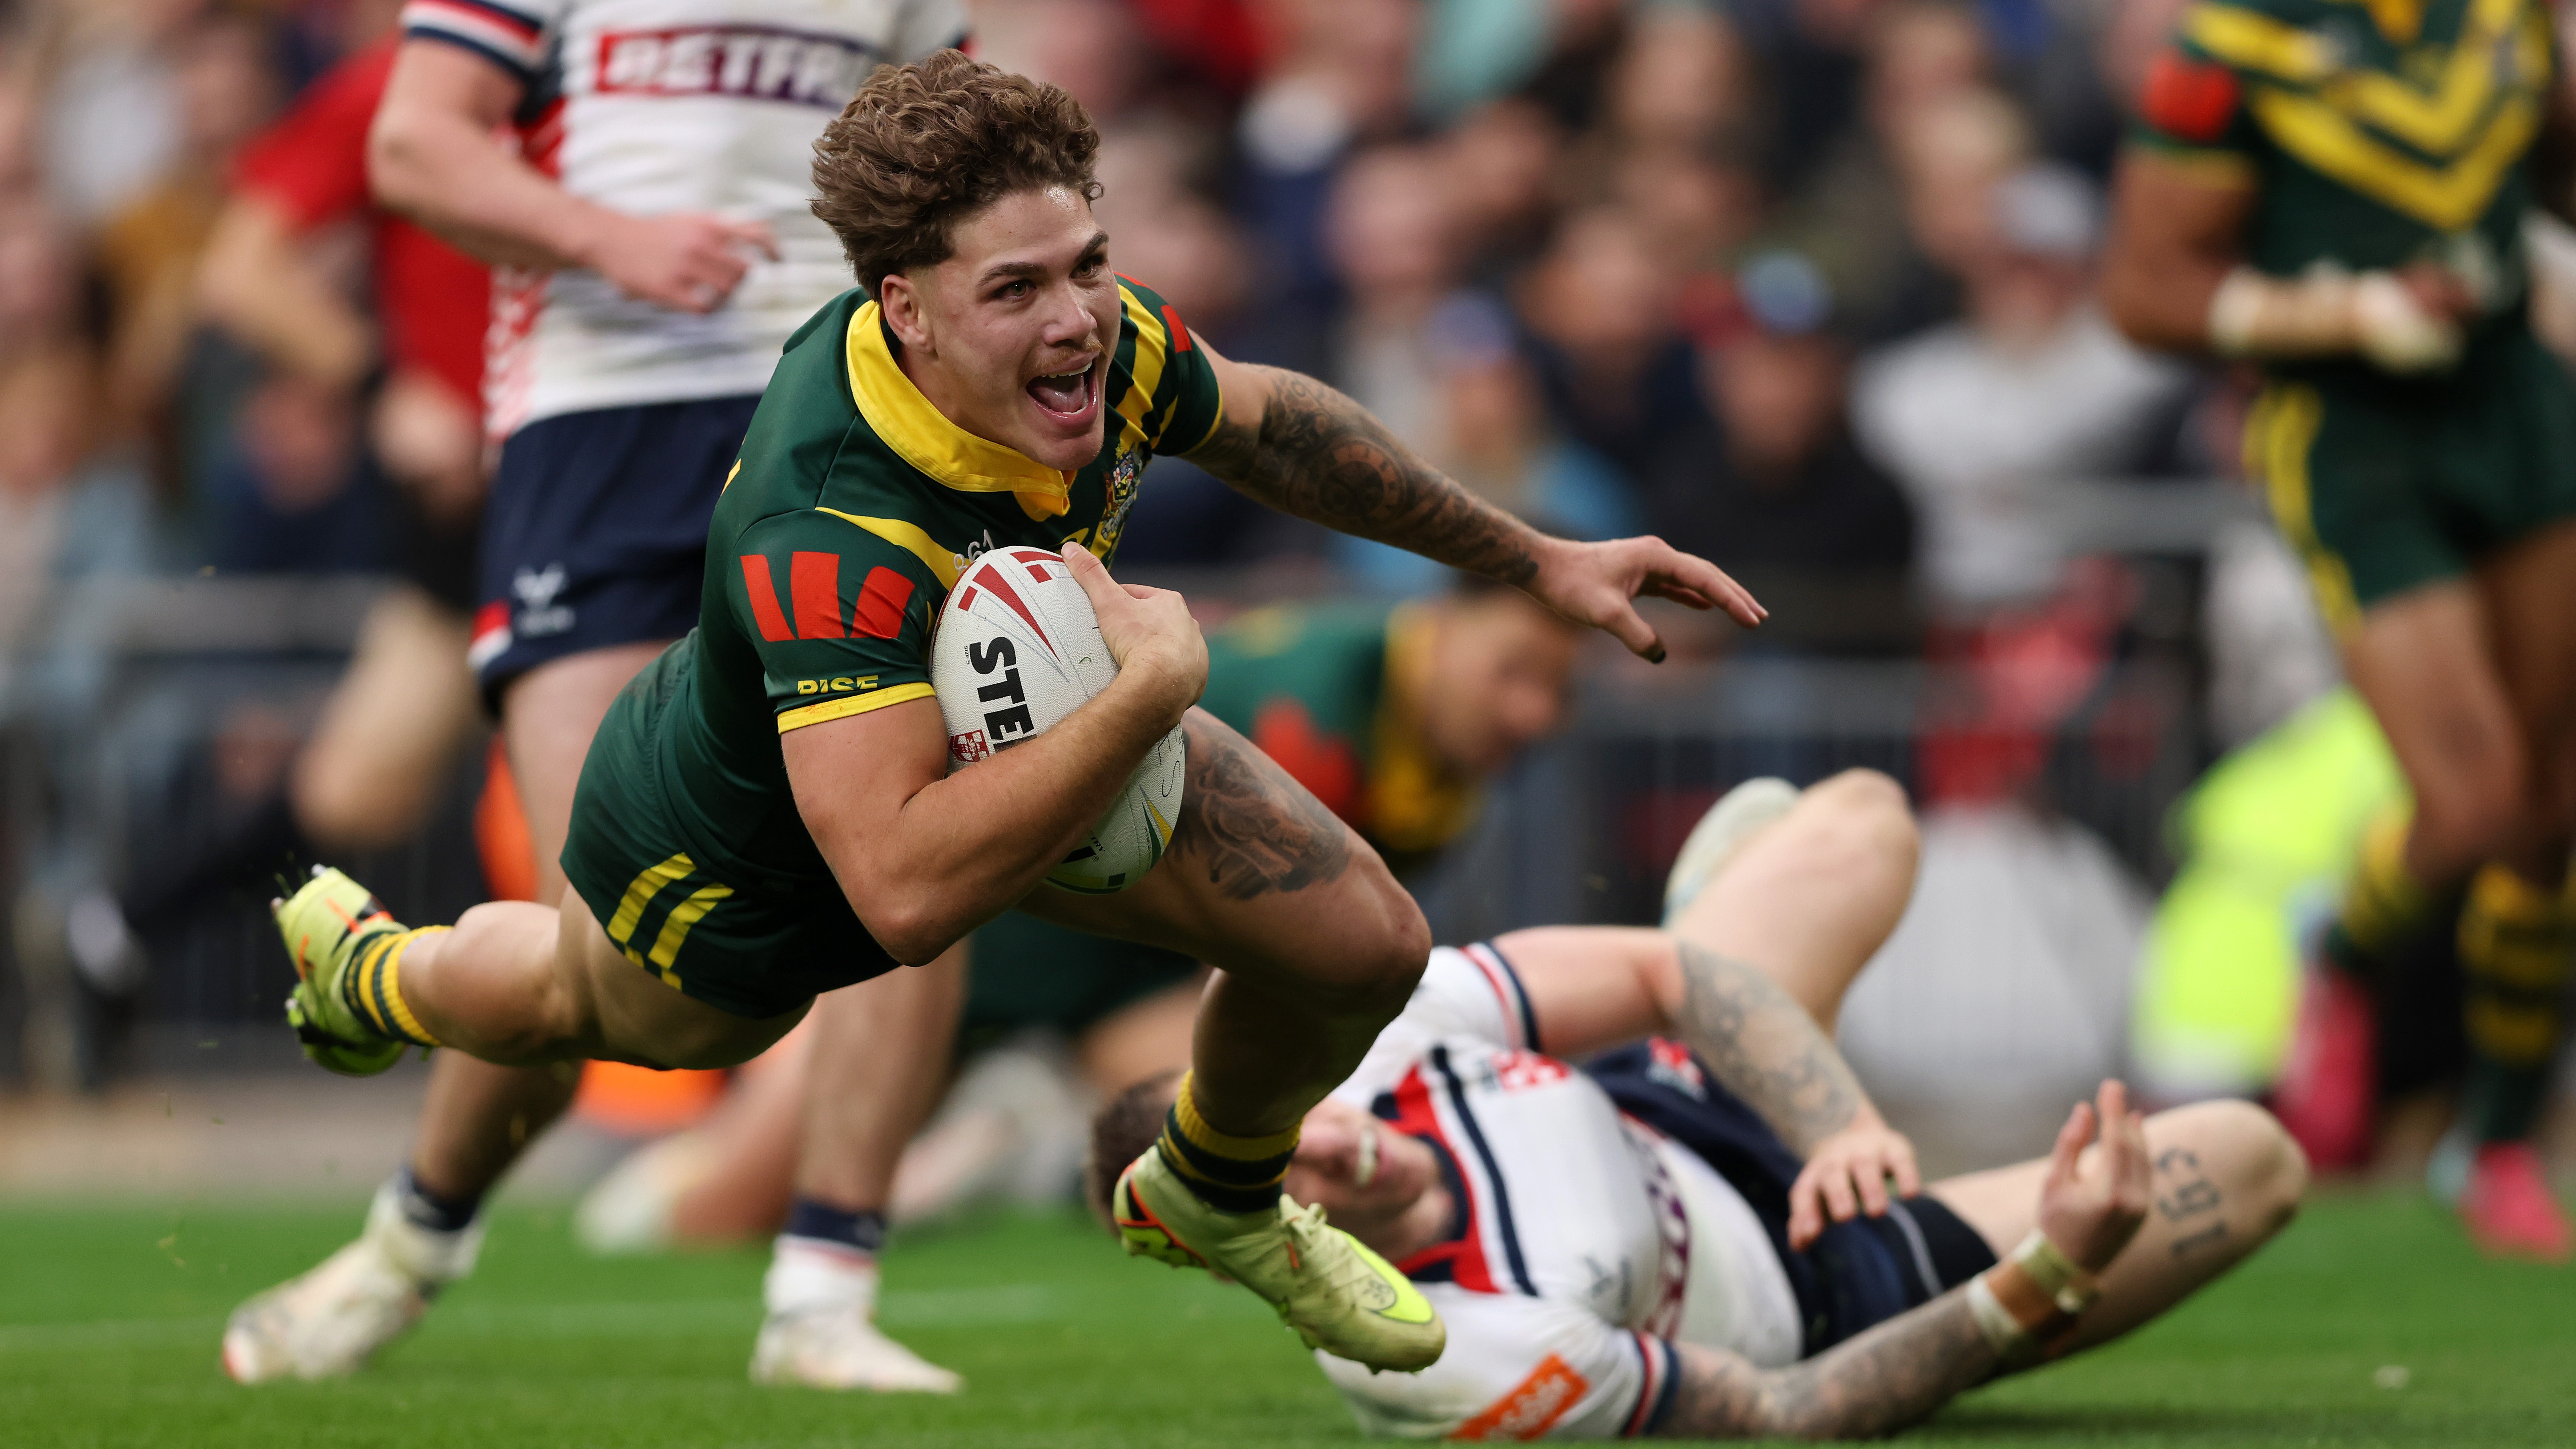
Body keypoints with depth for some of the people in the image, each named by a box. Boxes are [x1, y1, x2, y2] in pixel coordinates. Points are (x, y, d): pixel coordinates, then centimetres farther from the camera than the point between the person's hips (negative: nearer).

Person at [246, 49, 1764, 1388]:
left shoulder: (1087, 337, -28)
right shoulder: (831, 538, -51)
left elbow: (1258, 416, -2)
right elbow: (905, 893, -56)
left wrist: (1535, 558, 3)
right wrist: (1151, 691, -57)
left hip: (1044, 716, 5)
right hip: (742, 866, -5)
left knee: (1361, 942, -4)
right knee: (611, 1009, 28)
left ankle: (1215, 1197, 33)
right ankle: (364, 960, 66)